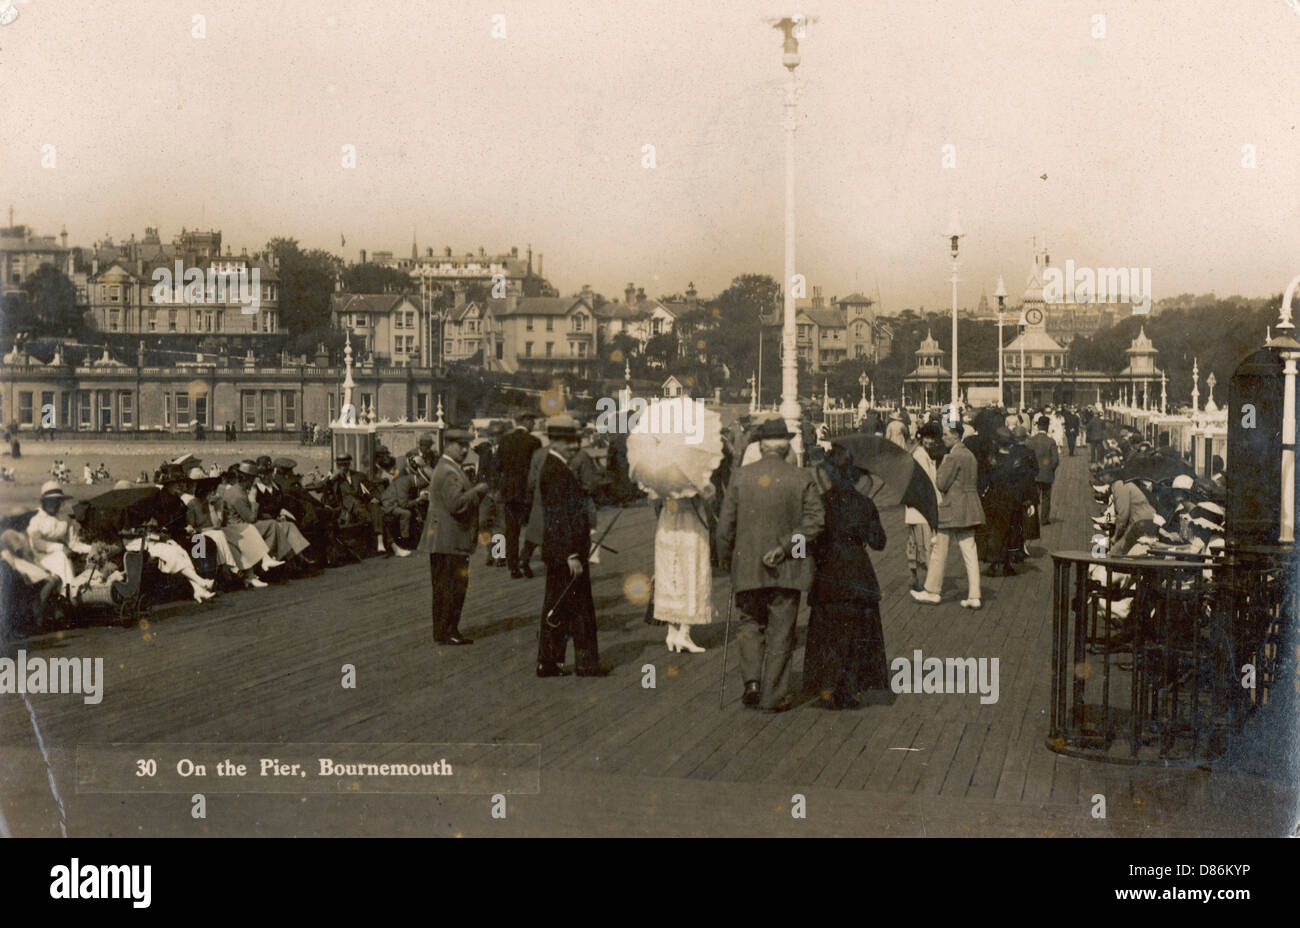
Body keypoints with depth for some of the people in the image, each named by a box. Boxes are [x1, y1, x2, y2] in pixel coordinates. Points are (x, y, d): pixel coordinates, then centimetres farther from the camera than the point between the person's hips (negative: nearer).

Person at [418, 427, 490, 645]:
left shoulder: (454, 469, 18)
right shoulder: (447, 472, -16)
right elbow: (455, 503, -25)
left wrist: (478, 492, 7)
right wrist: (477, 491, -15)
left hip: (456, 542, 11)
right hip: (447, 541, -11)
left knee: (457, 586, 13)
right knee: (447, 587, -5)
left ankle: (451, 631, 20)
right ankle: (443, 633, 1)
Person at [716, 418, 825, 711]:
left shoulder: (740, 477, -2)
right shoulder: (802, 479, -2)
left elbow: (725, 525, -1)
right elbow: (815, 520, -13)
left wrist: (727, 560, 13)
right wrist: (785, 547, -13)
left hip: (747, 568, 1)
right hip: (787, 571, 0)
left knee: (750, 624, 18)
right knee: (781, 632, 9)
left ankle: (752, 680, 0)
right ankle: (773, 696, 11)